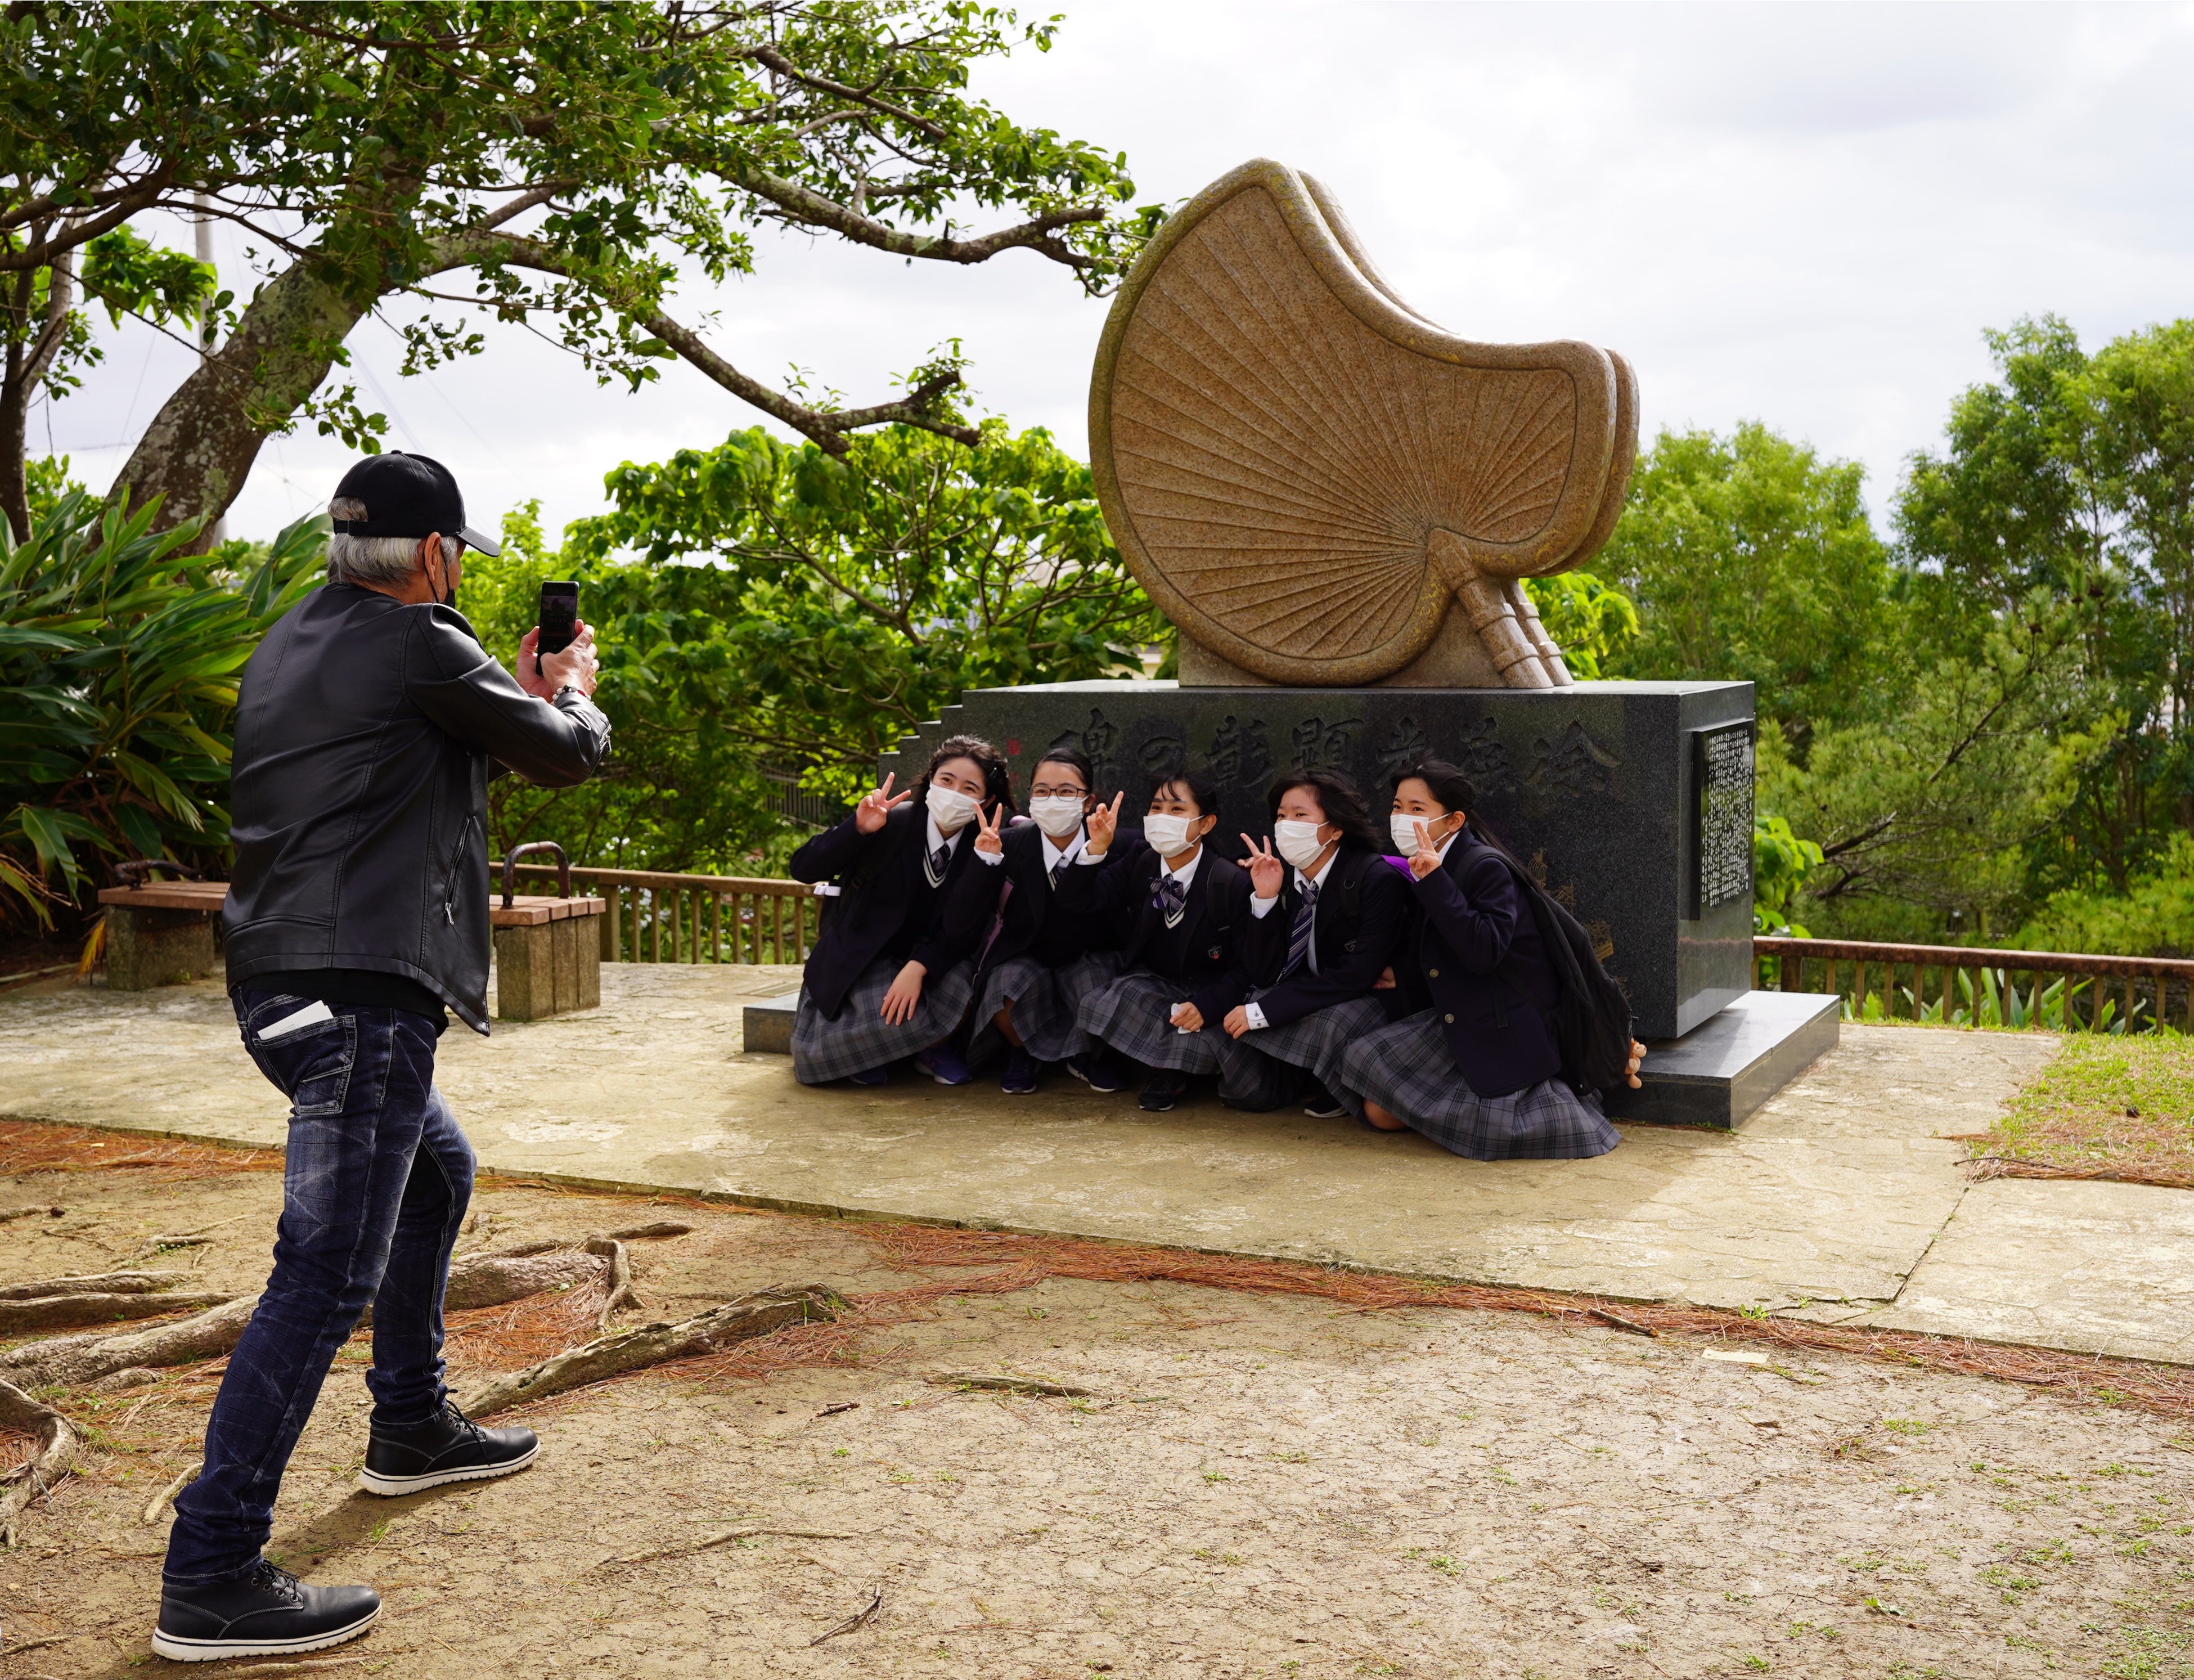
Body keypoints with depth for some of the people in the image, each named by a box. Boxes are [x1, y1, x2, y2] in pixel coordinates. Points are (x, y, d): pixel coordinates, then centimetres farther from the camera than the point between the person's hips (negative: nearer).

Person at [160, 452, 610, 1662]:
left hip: (284, 983, 10)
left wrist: (519, 693, 30)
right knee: (329, 1271, -10)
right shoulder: (421, 646, -10)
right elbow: (565, 755, 0)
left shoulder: (292, 643, 17)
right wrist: (572, 692, 21)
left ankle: (412, 1429, 40)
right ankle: (210, 1580, -8)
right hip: (358, 987, -10)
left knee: (436, 1170, 28)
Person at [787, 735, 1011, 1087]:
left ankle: (932, 1045, 2)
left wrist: (919, 966, -27)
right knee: (899, 1020, -30)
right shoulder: (892, 823, -17)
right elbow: (803, 869, -21)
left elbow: (968, 929, -10)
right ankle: (871, 1048, 6)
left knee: (968, 989, -28)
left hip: (932, 960, 3)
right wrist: (858, 829, -37)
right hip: (865, 959, -3)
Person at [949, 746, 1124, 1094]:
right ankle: (1023, 1054, 4)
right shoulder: (1010, 844, -12)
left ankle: (1087, 1055, 5)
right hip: (1023, 958, 0)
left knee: (1099, 989, -31)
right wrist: (986, 861, -33)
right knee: (1010, 986, -32)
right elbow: (963, 918, -18)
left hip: (1087, 959, 0)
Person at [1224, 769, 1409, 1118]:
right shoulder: (1282, 877, -5)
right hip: (1311, 995, 5)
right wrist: (1266, 898, -20)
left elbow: (1358, 975, -26)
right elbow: (1267, 974, -6)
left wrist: (1263, 1011, -27)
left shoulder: (1377, 879, -21)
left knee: (1329, 1021, -36)